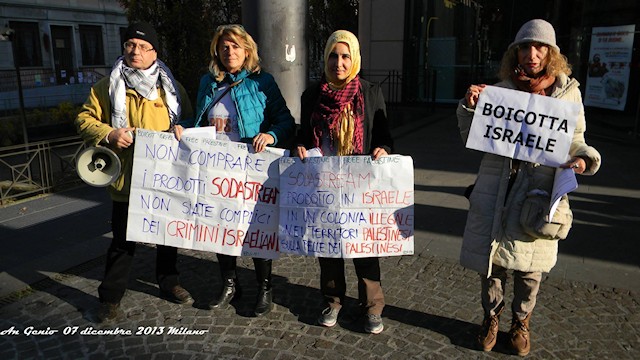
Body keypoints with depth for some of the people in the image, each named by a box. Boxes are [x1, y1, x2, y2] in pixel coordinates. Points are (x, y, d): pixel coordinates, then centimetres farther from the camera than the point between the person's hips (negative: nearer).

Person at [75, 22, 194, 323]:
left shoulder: (170, 87, 6)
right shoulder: (107, 87, 1)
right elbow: (84, 120, 2)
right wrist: (109, 134, -15)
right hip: (127, 179, -2)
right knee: (123, 241, 6)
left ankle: (168, 283, 36)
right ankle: (110, 297, 23)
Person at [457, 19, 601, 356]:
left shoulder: (568, 91, 2)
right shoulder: (500, 90, 2)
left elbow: (575, 139, 11)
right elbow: (471, 138, 6)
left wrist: (584, 158, -10)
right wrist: (469, 107, -10)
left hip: (539, 190, 0)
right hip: (496, 188, 0)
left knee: (529, 264, 11)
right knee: (490, 257, 8)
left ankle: (521, 322, 36)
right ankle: (491, 317, 33)